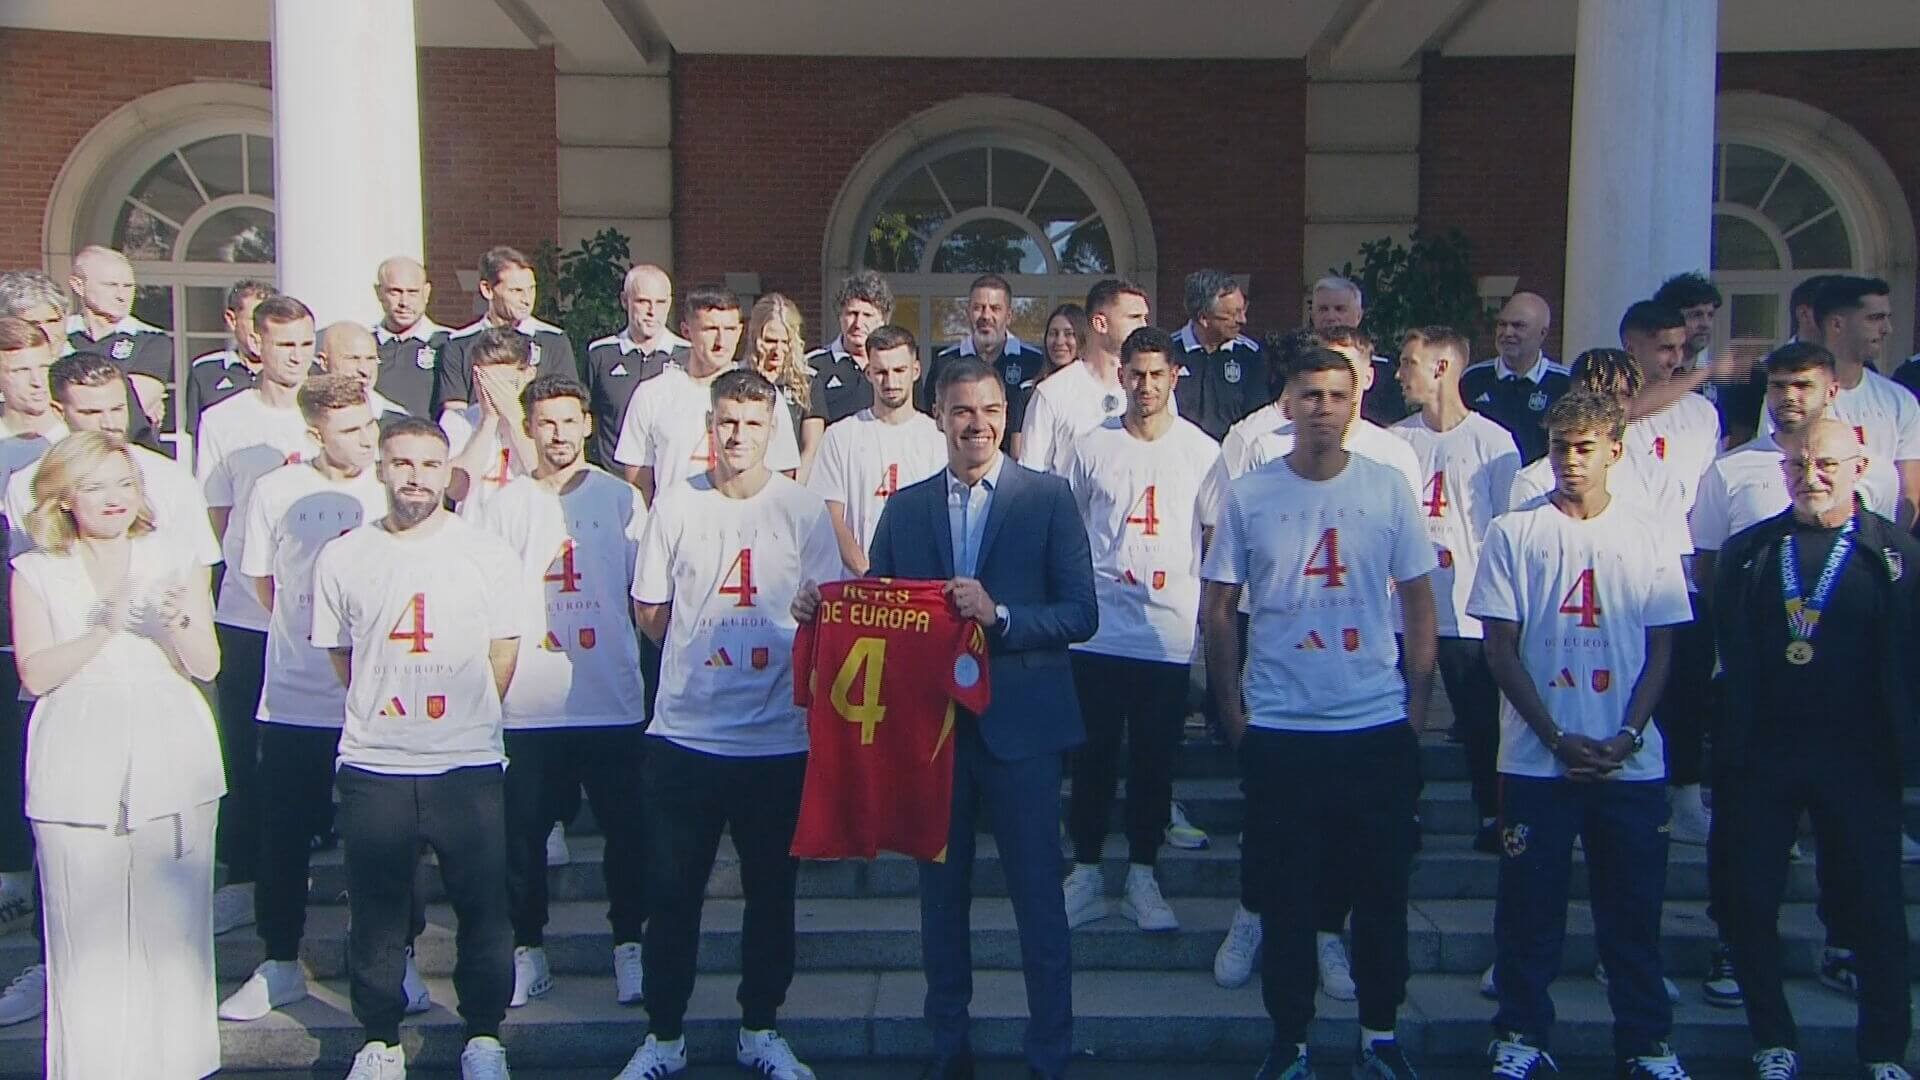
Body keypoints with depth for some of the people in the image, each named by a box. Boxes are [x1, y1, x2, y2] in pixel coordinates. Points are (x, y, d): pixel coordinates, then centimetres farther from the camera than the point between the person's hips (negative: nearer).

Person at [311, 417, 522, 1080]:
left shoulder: (488, 555, 1)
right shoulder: (341, 559, 4)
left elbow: (504, 653, 7)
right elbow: (338, 654, 13)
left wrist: (469, 720, 9)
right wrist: (379, 714, 12)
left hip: (469, 766, -1)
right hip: (371, 769, 1)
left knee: (483, 910, 5)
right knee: (376, 915, 10)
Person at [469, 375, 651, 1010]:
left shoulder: (620, 500, 5)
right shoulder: (504, 506, 6)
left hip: (611, 700, -1)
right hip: (527, 702, 1)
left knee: (624, 827, 4)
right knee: (522, 830, 7)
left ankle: (629, 946, 18)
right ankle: (527, 951, 21)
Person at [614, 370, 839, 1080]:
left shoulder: (804, 510, 1)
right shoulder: (675, 506, 2)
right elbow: (648, 613, 7)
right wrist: (699, 651, 4)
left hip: (777, 737, 0)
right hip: (683, 734, 0)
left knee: (771, 891, 11)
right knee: (671, 892, 7)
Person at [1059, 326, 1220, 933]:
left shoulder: (1201, 451, 4)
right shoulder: (1092, 448, 4)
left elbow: (1215, 539, 9)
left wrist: (1211, 616, 5)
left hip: (1170, 636, 0)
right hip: (1098, 632, 0)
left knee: (1155, 760, 7)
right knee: (1094, 754, 5)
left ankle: (1142, 878, 20)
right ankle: (1086, 873, 18)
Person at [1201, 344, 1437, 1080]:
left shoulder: (1389, 488, 0)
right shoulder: (1248, 495, -1)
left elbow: (1419, 603, 6)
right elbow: (1217, 609, 4)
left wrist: (1417, 708, 2)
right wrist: (1234, 716, 1)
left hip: (1379, 729, 1)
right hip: (1279, 734, -1)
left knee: (1383, 892, 11)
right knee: (1286, 898, 7)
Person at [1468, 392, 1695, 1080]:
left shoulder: (1646, 538, 5)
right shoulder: (1513, 533, 0)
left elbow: (1661, 650, 6)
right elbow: (1500, 649, -2)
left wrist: (1627, 737, -8)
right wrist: (1558, 739, -9)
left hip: (1632, 762, 1)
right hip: (1535, 759, -1)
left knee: (1633, 906, 10)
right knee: (1530, 902, 6)